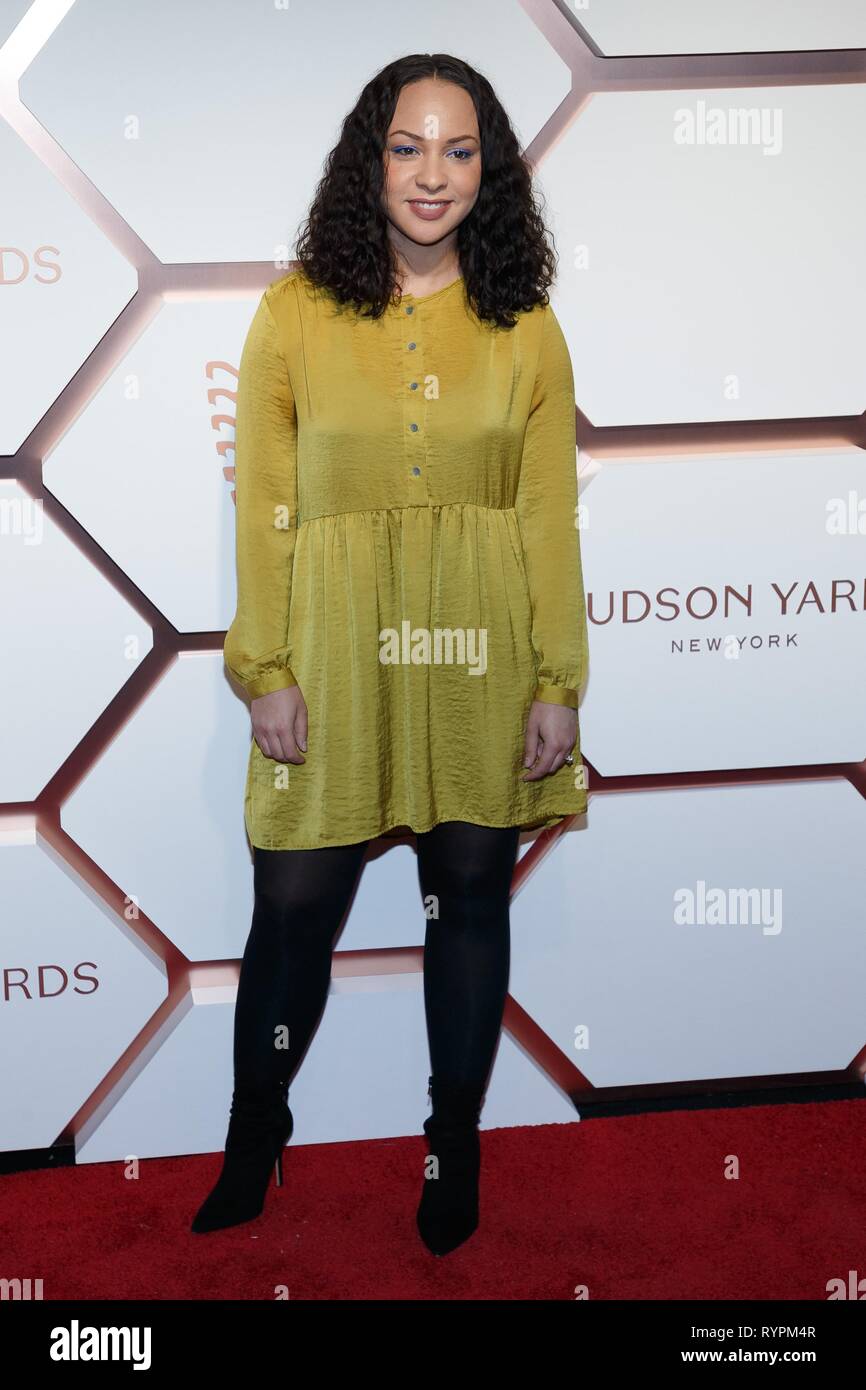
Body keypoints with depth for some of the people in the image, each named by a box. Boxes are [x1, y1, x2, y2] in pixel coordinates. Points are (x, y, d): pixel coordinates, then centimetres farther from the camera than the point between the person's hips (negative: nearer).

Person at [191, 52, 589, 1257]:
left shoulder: (526, 328, 4)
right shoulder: (295, 311, 1)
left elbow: (550, 515, 1)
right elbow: (262, 507, -1)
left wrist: (558, 683, -2)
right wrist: (268, 670, -6)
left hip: (482, 661, 1)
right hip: (337, 657, -1)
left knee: (471, 896, 11)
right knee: (295, 902, 6)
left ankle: (454, 1144, 33)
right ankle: (256, 1134, 33)